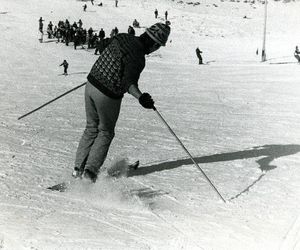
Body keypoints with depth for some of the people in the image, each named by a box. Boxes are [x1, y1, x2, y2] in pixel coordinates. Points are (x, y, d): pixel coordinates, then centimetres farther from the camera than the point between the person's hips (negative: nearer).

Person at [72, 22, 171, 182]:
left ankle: (79, 167, 25)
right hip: (108, 96, -7)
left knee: (91, 128, 22)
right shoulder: (138, 58, -22)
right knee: (105, 133, 14)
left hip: (91, 84, 7)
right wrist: (140, 97, -50)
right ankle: (90, 170, 9)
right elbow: (129, 82, -35)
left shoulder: (122, 38, 2)